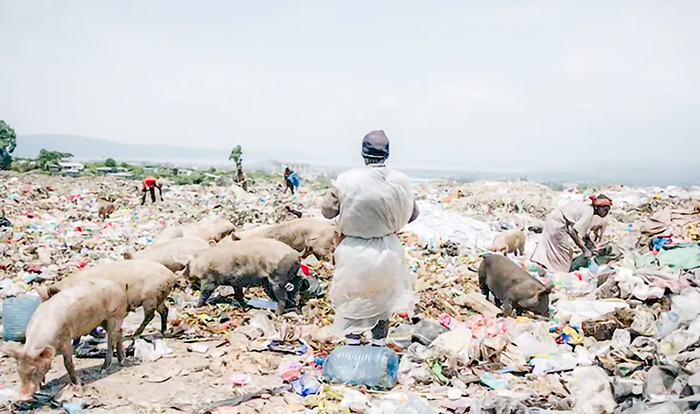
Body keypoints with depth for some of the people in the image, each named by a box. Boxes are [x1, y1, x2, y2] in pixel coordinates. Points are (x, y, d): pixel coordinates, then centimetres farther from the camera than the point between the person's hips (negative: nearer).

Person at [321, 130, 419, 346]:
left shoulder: (347, 180, -17)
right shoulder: (400, 181, -10)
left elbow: (327, 210, -7)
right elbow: (412, 214, 2)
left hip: (354, 251, -2)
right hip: (387, 251, 2)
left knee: (353, 302, 17)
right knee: (382, 302, 21)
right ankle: (379, 347, 32)